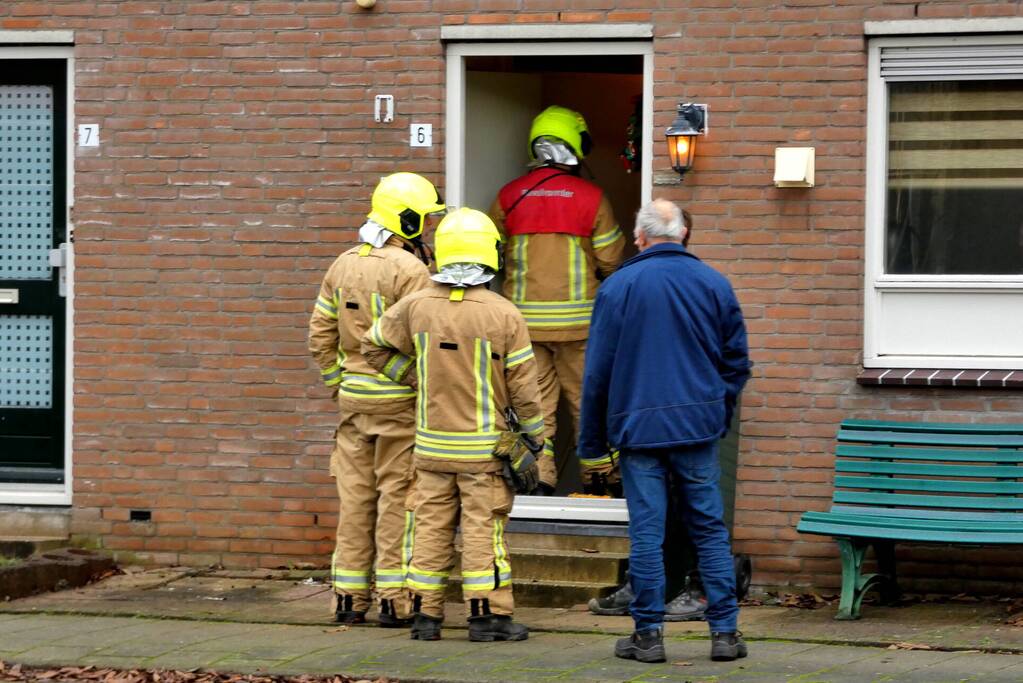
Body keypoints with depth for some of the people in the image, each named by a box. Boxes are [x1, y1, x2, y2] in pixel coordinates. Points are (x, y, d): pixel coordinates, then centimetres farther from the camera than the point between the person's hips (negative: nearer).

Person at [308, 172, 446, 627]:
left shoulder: (342, 265, 9)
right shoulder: (410, 270, -13)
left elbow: (320, 335, 12)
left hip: (354, 397, 6)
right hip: (399, 401, -6)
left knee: (355, 495, 10)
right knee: (397, 496, -1)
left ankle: (349, 596, 13)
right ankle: (395, 599, 1)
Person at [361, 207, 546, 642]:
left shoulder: (416, 307, -2)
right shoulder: (504, 315, -11)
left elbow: (374, 345, 12)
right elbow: (523, 387, -7)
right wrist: (534, 443, 4)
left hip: (431, 445, 3)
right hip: (484, 449, -3)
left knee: (430, 528, 9)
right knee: (483, 530, 1)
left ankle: (426, 614, 12)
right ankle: (488, 615, 2)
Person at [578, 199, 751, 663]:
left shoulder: (618, 286, -2)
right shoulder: (713, 284, 4)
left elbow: (597, 370, 0)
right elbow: (737, 360, 8)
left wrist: (592, 438, 7)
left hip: (637, 428, -2)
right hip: (698, 425, 2)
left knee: (646, 533, 2)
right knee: (709, 529, 7)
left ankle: (648, 633, 5)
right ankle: (724, 631, 6)